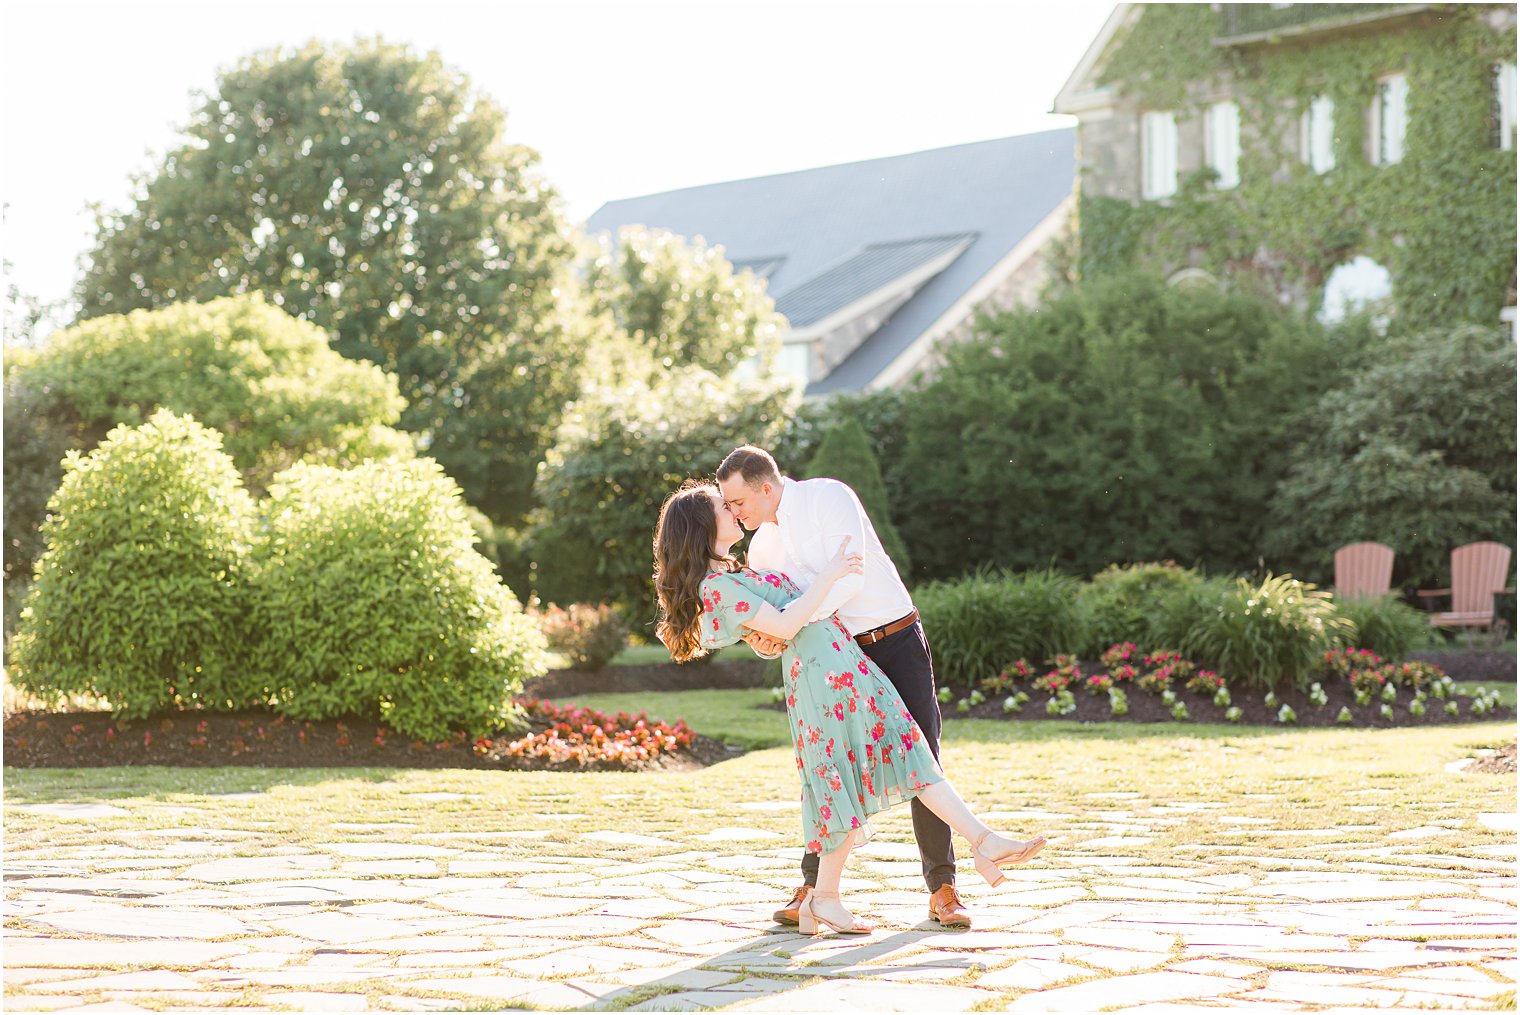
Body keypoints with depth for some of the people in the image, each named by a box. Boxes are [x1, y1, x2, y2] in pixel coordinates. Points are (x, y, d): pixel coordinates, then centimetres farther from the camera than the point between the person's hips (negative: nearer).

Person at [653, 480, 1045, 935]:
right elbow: (784, 627, -16)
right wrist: (829, 575, -16)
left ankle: (983, 841, 0)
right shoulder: (716, 586, -11)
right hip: (819, 672, -10)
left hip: (846, 664, 10)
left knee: (907, 748, 3)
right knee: (844, 786, -4)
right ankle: (825, 899, 7)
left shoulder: (733, 574, 21)